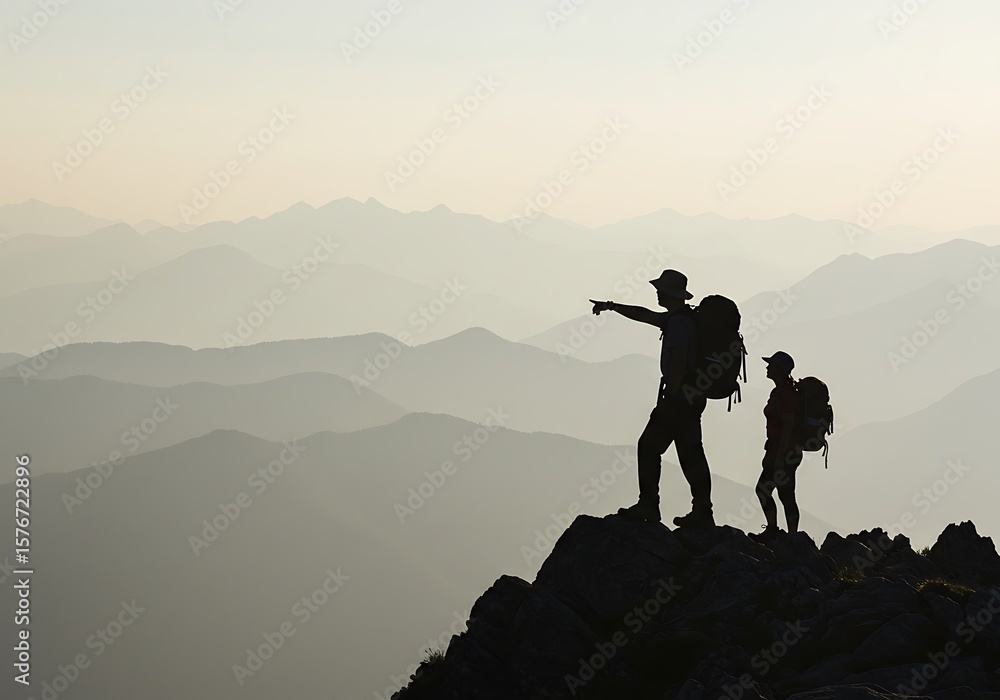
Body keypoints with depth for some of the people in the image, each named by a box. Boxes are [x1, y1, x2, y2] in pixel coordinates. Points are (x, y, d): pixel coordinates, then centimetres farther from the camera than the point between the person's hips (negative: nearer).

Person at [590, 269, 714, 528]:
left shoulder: (678, 322, -15)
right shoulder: (686, 318, 16)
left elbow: (679, 363, -22)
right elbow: (644, 315, 28)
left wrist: (668, 397, -18)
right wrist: (611, 306, 33)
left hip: (678, 394, -10)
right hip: (694, 397, 10)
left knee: (649, 446, -3)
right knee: (691, 453, 9)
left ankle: (648, 506, -4)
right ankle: (702, 513, 7)